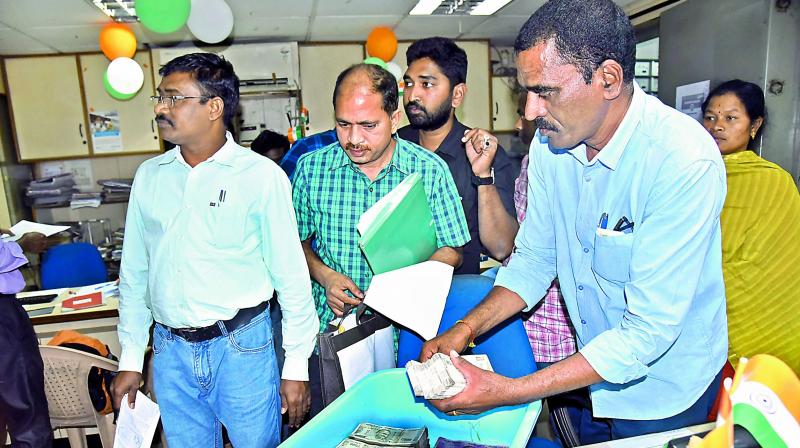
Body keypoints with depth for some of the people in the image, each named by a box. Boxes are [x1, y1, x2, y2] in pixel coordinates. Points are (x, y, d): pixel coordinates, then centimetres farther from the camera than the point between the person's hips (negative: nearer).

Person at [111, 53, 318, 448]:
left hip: (241, 346, -4)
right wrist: (130, 360, 11)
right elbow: (134, 274, 11)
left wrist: (296, 367, -6)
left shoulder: (261, 176, -9)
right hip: (170, 350, 4)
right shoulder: (149, 176, 5)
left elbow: (291, 276, -8)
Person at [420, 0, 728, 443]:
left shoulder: (685, 161, -30)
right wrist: (464, 329, -16)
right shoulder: (548, 144, -10)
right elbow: (534, 259, -2)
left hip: (665, 387, -5)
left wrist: (507, 392, -32)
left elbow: (649, 331, -31)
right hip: (595, 367, 5)